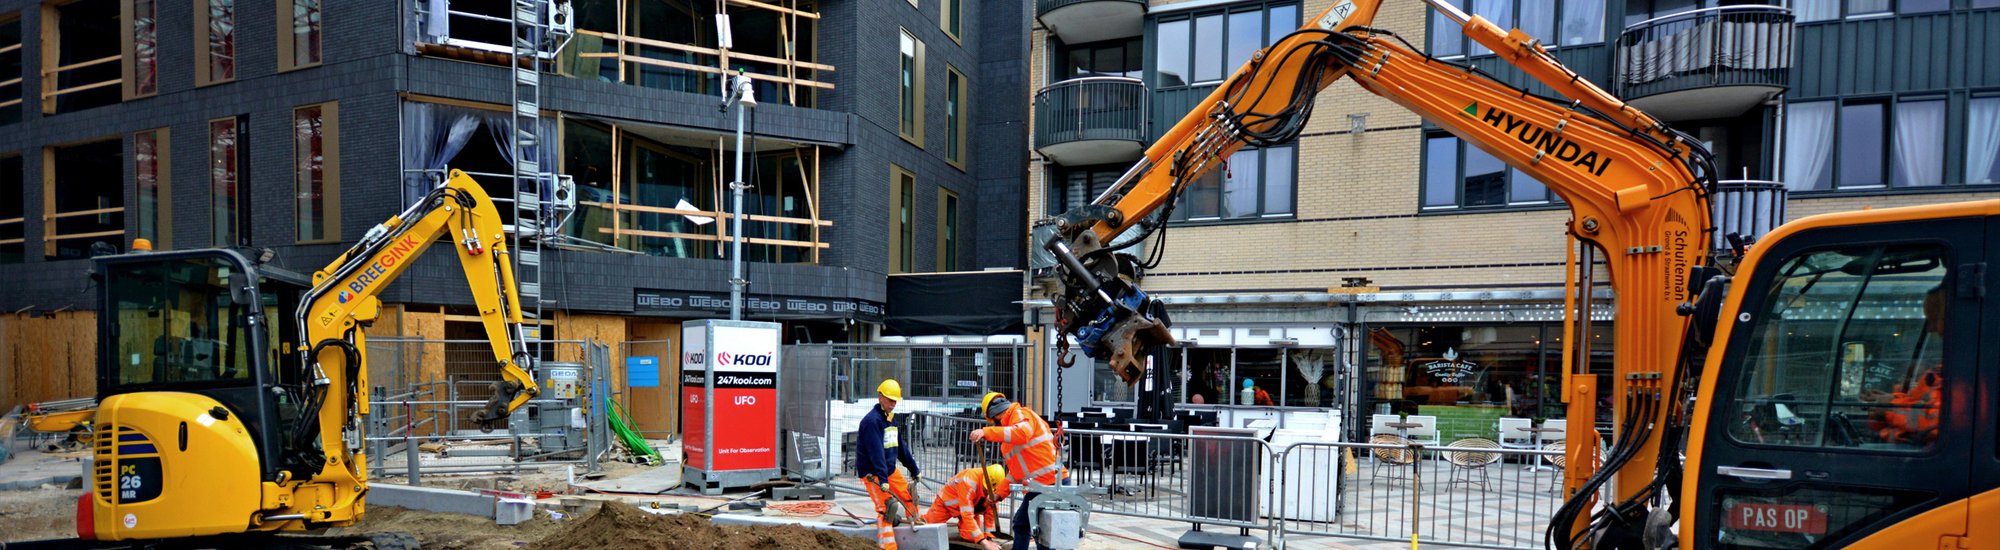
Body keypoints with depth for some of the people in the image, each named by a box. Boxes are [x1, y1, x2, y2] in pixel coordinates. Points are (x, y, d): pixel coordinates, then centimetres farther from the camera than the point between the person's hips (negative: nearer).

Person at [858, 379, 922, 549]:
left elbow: (901, 447, 20)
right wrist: (882, 479, -33)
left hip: (890, 470, 9)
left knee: (910, 495, 14)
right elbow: (876, 452, -27)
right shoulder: (872, 420, -19)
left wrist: (914, 469, 22)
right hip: (873, 473, -9)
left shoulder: (893, 419, 11)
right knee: (885, 508, -14)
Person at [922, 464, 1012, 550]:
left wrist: (989, 538, -19)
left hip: (972, 505, 4)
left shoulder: (994, 488, -26)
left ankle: (962, 525, 23)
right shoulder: (969, 481, -43)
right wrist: (983, 542, -50)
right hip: (947, 501, -4)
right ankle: (921, 520, 35)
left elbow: (991, 512, -13)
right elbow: (967, 515, -45)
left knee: (971, 537, -11)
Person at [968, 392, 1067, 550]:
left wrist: (987, 432, -32)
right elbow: (1015, 470, 28)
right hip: (1038, 485, 11)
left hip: (1050, 482, -11)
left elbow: (1022, 433, -31)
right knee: (1020, 524, 23)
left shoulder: (1021, 414, -5)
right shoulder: (1011, 422, 24)